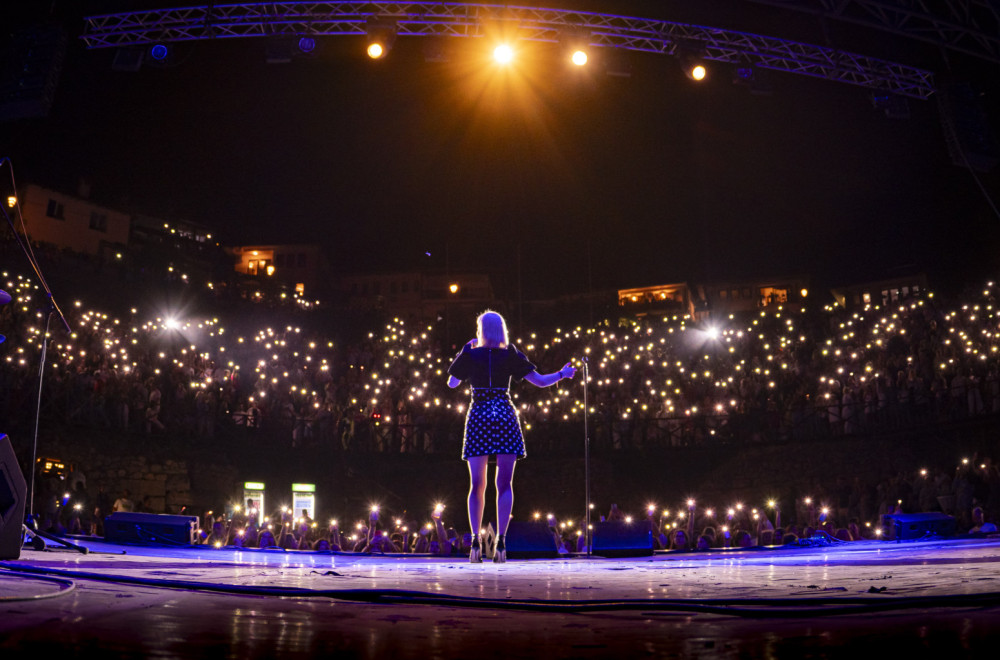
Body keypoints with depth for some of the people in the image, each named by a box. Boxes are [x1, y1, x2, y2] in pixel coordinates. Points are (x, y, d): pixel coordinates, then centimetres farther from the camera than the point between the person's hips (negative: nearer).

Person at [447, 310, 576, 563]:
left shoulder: (470, 354, 3)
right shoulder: (511, 355, 3)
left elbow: (451, 383, 16)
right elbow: (540, 381, 5)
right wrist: (563, 373, 23)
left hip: (478, 418, 0)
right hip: (505, 417, 0)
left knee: (477, 485, 5)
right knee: (504, 484, 0)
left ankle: (475, 541, -3)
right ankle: (501, 541, -8)